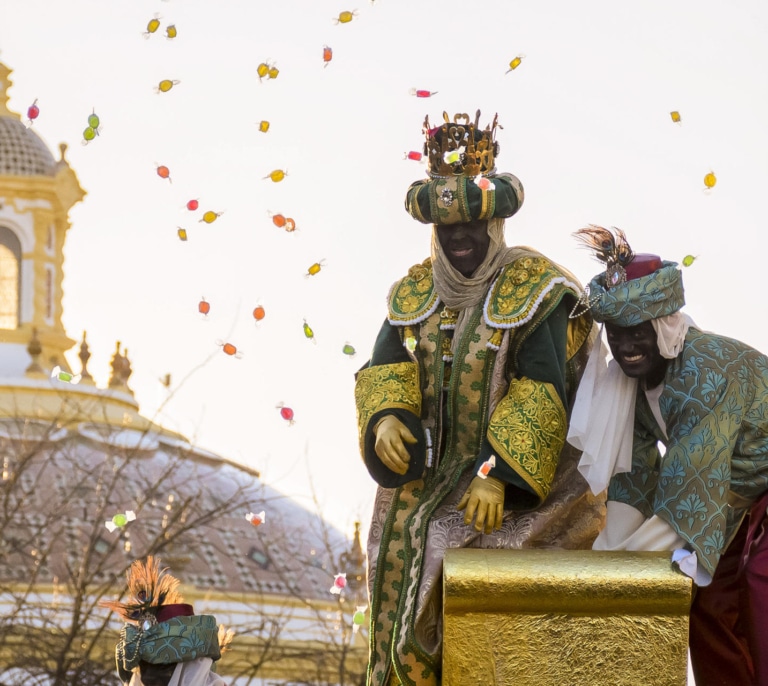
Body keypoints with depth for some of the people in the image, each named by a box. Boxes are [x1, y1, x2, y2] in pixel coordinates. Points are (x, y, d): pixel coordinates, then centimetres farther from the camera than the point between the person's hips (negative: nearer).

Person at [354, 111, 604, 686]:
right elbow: (385, 370, -1)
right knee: (410, 601, 3)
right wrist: (385, 418, -25)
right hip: (426, 475, 5)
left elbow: (540, 393, -19)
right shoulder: (415, 294, 5)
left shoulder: (533, 292, -12)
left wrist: (500, 473, -29)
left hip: (516, 472, -5)